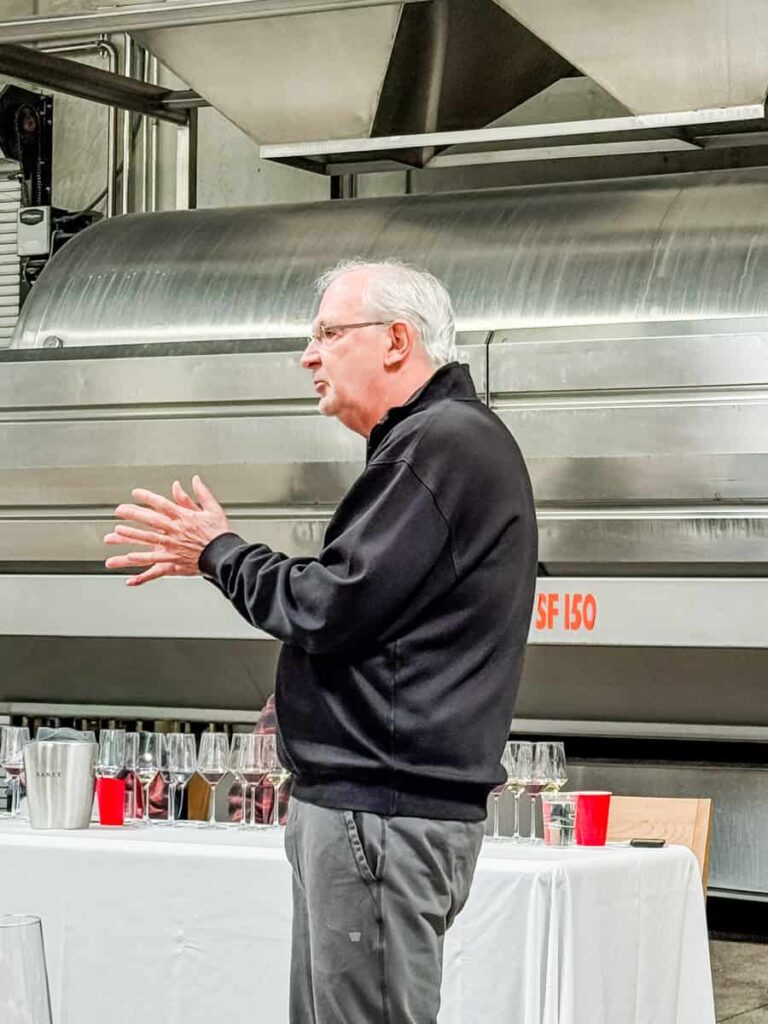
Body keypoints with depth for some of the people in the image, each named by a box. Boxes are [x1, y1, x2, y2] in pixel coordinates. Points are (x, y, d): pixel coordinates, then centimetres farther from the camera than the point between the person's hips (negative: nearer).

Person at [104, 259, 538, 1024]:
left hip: (383, 810, -11)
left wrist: (219, 554, -2)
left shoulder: (441, 445, -15)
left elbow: (328, 611, -18)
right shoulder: (437, 439, 20)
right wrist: (218, 555, 16)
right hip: (368, 796, 11)